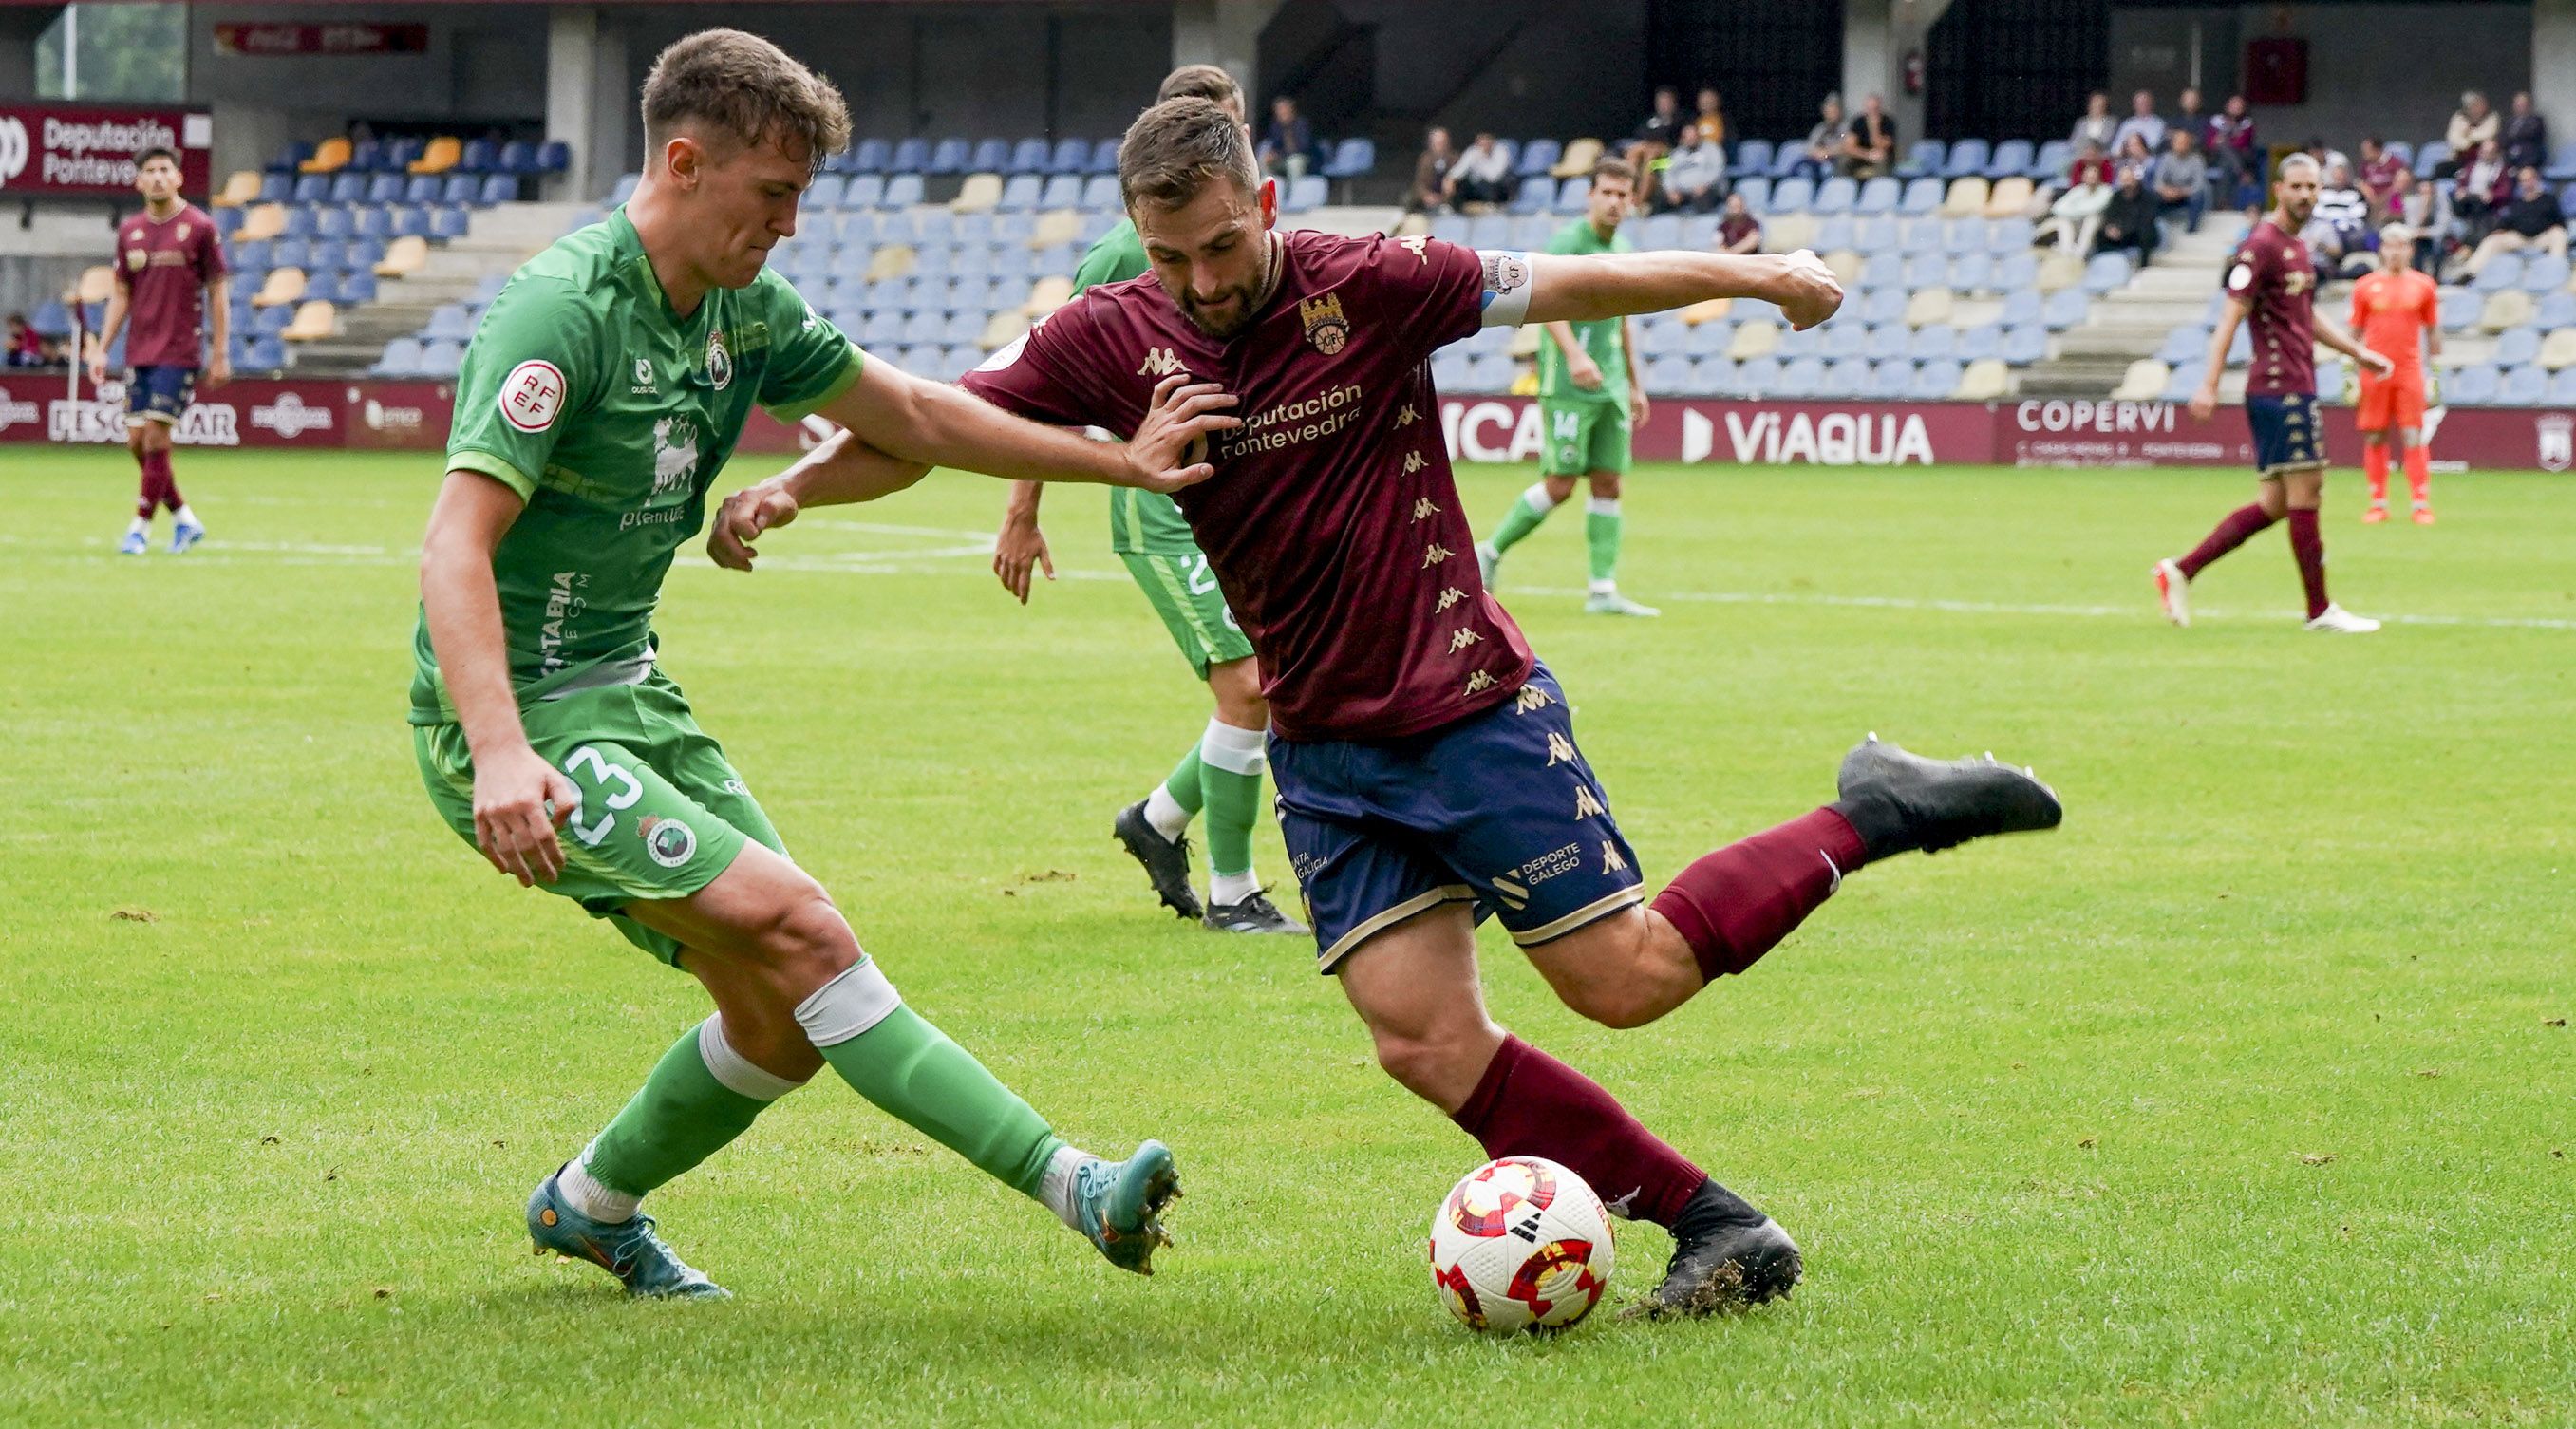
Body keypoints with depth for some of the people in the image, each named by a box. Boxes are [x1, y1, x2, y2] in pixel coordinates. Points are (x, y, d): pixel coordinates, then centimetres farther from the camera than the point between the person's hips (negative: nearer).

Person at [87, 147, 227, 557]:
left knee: (156, 436, -11)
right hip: (139, 351, 5)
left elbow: (217, 293, -1)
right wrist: (101, 349, 8)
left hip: (179, 352, -5)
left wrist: (220, 354, -5)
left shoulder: (200, 227, -4)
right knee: (137, 441, 4)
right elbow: (121, 295, 15)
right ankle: (185, 519, 18)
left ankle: (140, 528, -3)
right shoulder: (129, 231, 10)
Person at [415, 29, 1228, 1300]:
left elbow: (912, 417, 21)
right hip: (519, 717, -9)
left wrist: (1119, 462, 18)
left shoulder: (744, 310, 6)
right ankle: (1070, 1188, -26)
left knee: (786, 1018, 5)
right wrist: (501, 756, -42)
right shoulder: (564, 310, -20)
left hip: (629, 696, 9)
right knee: (793, 925, -21)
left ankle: (589, 1206, 29)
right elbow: (455, 548, -29)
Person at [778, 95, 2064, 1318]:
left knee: (1628, 977, -4)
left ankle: (1876, 815, 18)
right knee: (1423, 1041, -7)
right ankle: (1718, 1230, 2)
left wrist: (1756, 275, -10)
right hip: (1324, 750, 4)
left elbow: (1574, 285, -5)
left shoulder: (1370, 288, -14)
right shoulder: (1111, 343, -5)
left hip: (1470, 704, -4)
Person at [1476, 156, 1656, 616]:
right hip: (1569, 387, -7)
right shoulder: (1568, 242, -9)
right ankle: (1490, 552, 10)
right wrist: (1574, 355, -37)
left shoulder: (1623, 248, 16)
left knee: (1608, 484, 2)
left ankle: (1603, 591, 2)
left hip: (1611, 387, 7)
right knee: (1560, 484, -7)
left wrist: (1635, 384, 25)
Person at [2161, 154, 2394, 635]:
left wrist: (2358, 352, 29)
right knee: (2304, 495, -5)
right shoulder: (2261, 246, -11)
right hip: (2280, 391, -10)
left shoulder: (2297, 248, 18)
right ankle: (2320, 610, 0)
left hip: (2296, 391, 10)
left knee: (2275, 503, 9)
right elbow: (2231, 316, -16)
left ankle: (2181, 570, 11)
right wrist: (2209, 385, -22)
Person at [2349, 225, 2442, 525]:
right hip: (2374, 373, 1)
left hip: (2410, 371, -1)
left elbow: (2433, 331, 11)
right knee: (2374, 438, 3)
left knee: (2413, 438, -4)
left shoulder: (2423, 286, 6)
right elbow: (2355, 332, 9)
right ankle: (2378, 503, 10)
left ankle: (2422, 504, -3)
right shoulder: (2366, 286, 5)